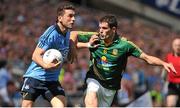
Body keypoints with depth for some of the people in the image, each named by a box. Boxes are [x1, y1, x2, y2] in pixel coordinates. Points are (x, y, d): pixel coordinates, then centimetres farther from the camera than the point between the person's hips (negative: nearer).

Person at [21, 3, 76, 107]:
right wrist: (46, 66, -43)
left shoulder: (67, 32, 3)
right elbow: (35, 56, -23)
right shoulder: (51, 34, -20)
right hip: (35, 77, -6)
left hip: (52, 80, 6)